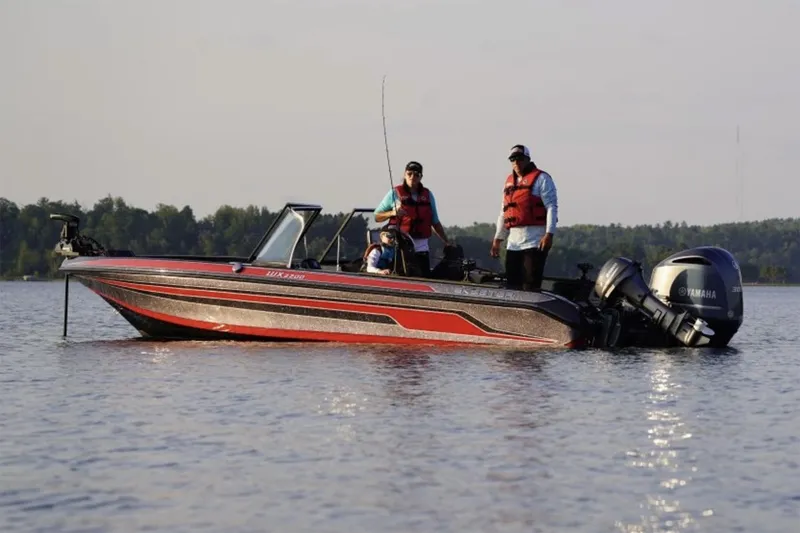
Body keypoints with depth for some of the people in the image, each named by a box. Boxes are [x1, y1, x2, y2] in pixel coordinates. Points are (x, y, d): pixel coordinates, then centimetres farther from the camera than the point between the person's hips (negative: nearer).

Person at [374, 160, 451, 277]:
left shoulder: (428, 195, 13)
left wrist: (447, 242, 14)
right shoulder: (394, 194, 3)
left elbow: (435, 222, 19)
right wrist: (392, 213, -15)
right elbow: (377, 217, 3)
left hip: (421, 246, 3)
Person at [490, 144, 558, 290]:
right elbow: (504, 213, 26)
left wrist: (549, 234, -18)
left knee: (531, 284, -10)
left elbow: (552, 207, -8)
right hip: (514, 241, 7)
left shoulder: (541, 178, -1)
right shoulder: (509, 181, 20)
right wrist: (498, 238, 22)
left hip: (535, 240, -7)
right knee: (512, 284, 5)